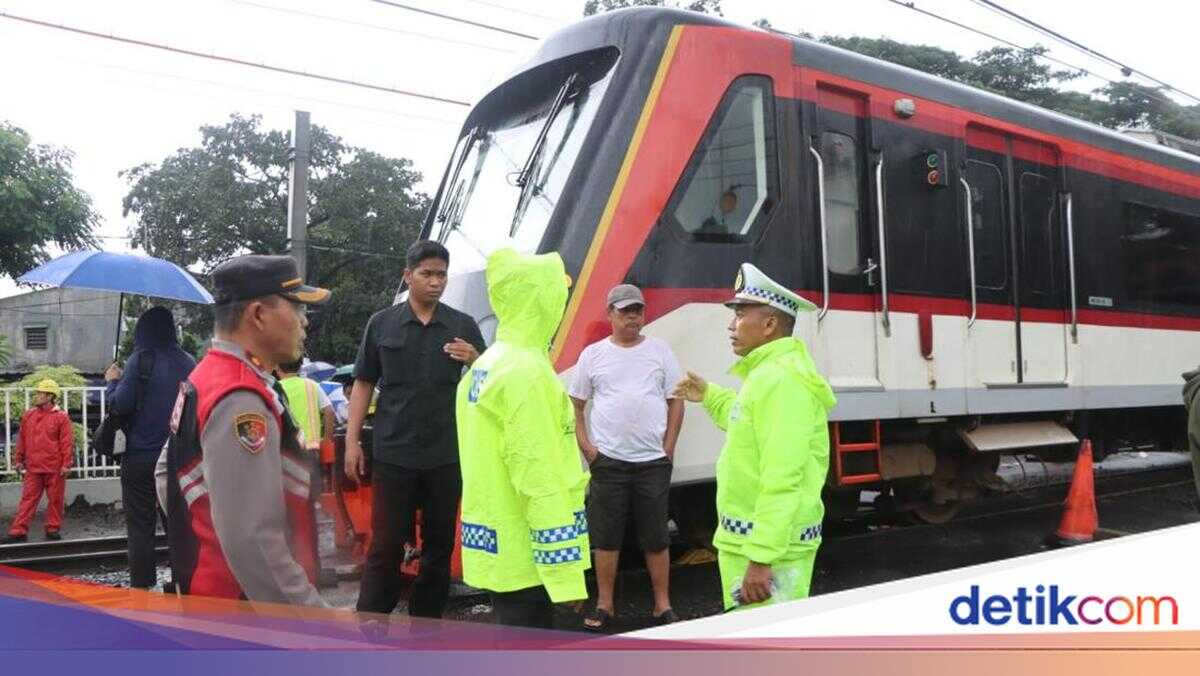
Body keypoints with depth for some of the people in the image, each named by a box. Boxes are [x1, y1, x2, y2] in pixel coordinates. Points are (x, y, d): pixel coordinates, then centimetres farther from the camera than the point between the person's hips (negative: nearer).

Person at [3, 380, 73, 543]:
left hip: (54, 469, -3)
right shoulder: (28, 415, 9)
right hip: (33, 468, 3)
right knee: (28, 499, 3)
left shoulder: (61, 417, -5)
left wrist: (66, 464, -11)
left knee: (55, 500, 5)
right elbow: (22, 440, 14)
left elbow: (67, 442, -8)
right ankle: (18, 531, 3)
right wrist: (18, 460, 12)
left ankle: (53, 529, 15)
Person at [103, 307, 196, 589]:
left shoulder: (141, 360, -10)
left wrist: (112, 381, 6)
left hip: (141, 457, -4)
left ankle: (141, 587, 3)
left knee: (140, 526, 3)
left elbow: (120, 404, -12)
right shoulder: (188, 362, 4)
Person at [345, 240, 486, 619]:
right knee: (385, 546, 1)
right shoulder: (381, 324, 5)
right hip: (393, 454, -1)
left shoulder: (463, 326, 6)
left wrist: (474, 360, -11)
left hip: (447, 456, 2)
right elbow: (363, 385, 8)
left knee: (439, 544, 9)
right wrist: (352, 442, 2)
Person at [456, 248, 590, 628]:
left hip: (500, 550, 10)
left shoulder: (485, 368, 13)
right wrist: (564, 571, -21)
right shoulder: (526, 372, -18)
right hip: (525, 557, -10)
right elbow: (540, 481, -22)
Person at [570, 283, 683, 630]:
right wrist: (586, 447, -3)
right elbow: (575, 405, 8)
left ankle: (663, 606, 17)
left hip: (653, 461, 0)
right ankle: (604, 605, 17)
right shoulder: (593, 354, 4)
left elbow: (676, 401, 8)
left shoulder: (660, 350, 5)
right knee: (606, 538, 5)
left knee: (656, 539, 7)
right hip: (608, 461, 0)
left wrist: (668, 447, 0)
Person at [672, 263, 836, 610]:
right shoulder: (768, 372, 14)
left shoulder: (781, 380, -20)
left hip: (767, 547, -11)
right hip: (750, 540, 11)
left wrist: (761, 558, -28)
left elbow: (782, 480, -26)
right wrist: (709, 396, 26)